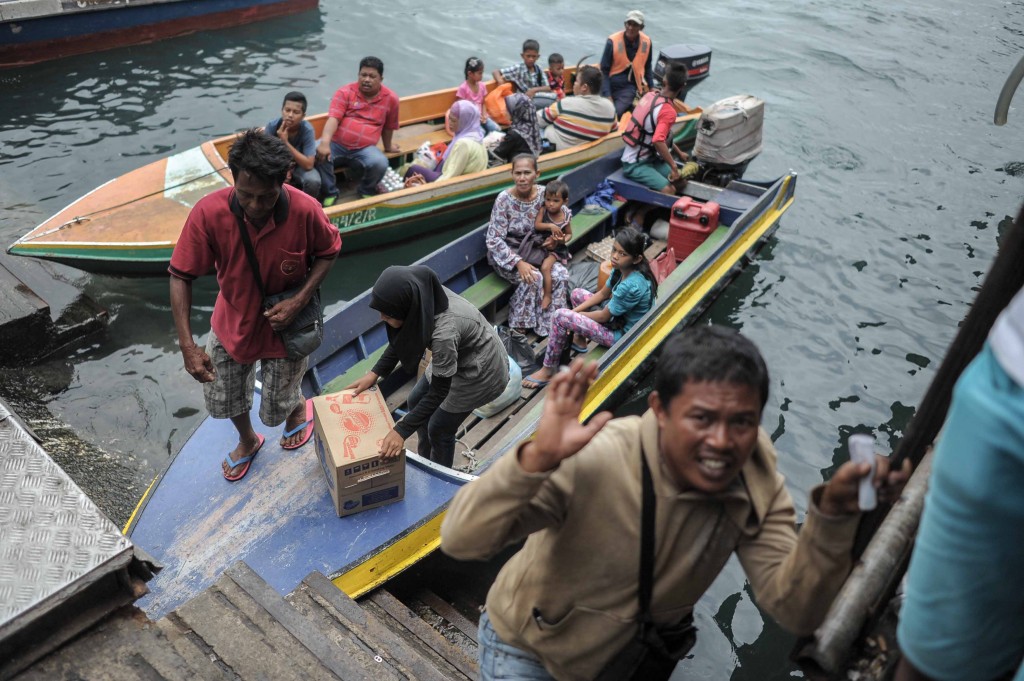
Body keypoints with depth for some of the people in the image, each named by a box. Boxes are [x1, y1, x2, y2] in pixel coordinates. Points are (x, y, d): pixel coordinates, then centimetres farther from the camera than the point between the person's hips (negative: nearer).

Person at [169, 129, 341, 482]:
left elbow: (328, 251, -9)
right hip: (233, 321, 2)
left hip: (283, 324, -2)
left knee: (275, 409, 14)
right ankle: (247, 440, 56)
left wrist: (299, 300, -24)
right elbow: (180, 276, -19)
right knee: (222, 398, 22)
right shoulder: (209, 212, -29)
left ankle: (299, 408, 53)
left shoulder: (305, 211, -30)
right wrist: (187, 346, -27)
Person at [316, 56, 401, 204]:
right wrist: (325, 142, -31)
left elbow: (388, 127, 17)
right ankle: (331, 192, -3)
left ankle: (366, 192, 3)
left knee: (380, 163, -31)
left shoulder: (391, 98, 2)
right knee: (317, 154, -31)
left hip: (364, 149, 0)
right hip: (336, 144, 0)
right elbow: (333, 119, -14)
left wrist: (387, 147, 30)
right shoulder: (345, 92, -2)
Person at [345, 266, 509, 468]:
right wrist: (375, 373, -3)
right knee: (416, 401, 19)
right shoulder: (421, 300, -21)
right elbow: (402, 338, 1)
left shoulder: (444, 332, -41)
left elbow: (439, 391, -28)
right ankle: (425, 461, 43)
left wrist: (401, 431, -24)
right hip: (456, 355, 8)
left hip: (481, 370, -7)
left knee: (439, 428, 7)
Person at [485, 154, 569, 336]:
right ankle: (519, 325, -9)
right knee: (533, 278, -30)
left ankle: (550, 323, -6)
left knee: (561, 274, -21)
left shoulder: (544, 194, -9)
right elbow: (494, 240, -20)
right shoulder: (504, 199, -20)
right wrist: (518, 263, -29)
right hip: (506, 254, -4)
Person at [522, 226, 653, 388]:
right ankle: (579, 340, 25)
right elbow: (602, 294, 7)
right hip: (618, 317, 9)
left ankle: (548, 371, -4)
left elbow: (604, 316, -21)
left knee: (561, 317, -16)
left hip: (622, 335, -9)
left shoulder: (632, 286, -33)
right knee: (576, 294, 17)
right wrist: (576, 311, -3)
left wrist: (575, 314, -5)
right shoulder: (622, 268, -7)